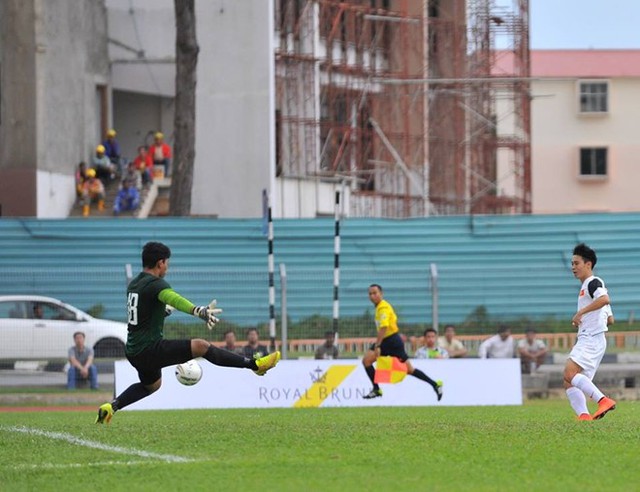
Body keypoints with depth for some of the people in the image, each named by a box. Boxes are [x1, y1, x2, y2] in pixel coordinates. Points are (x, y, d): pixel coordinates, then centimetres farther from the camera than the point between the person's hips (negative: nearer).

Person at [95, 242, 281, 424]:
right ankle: (254, 364, -25)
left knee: (152, 385, 35)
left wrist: (164, 311, 49)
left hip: (133, 351, 10)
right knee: (200, 346, -17)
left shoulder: (133, 285, 13)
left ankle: (111, 407, 27)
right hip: (150, 349, -10)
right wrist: (198, 311, -55)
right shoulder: (155, 284, -16)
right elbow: (173, 298, -38)